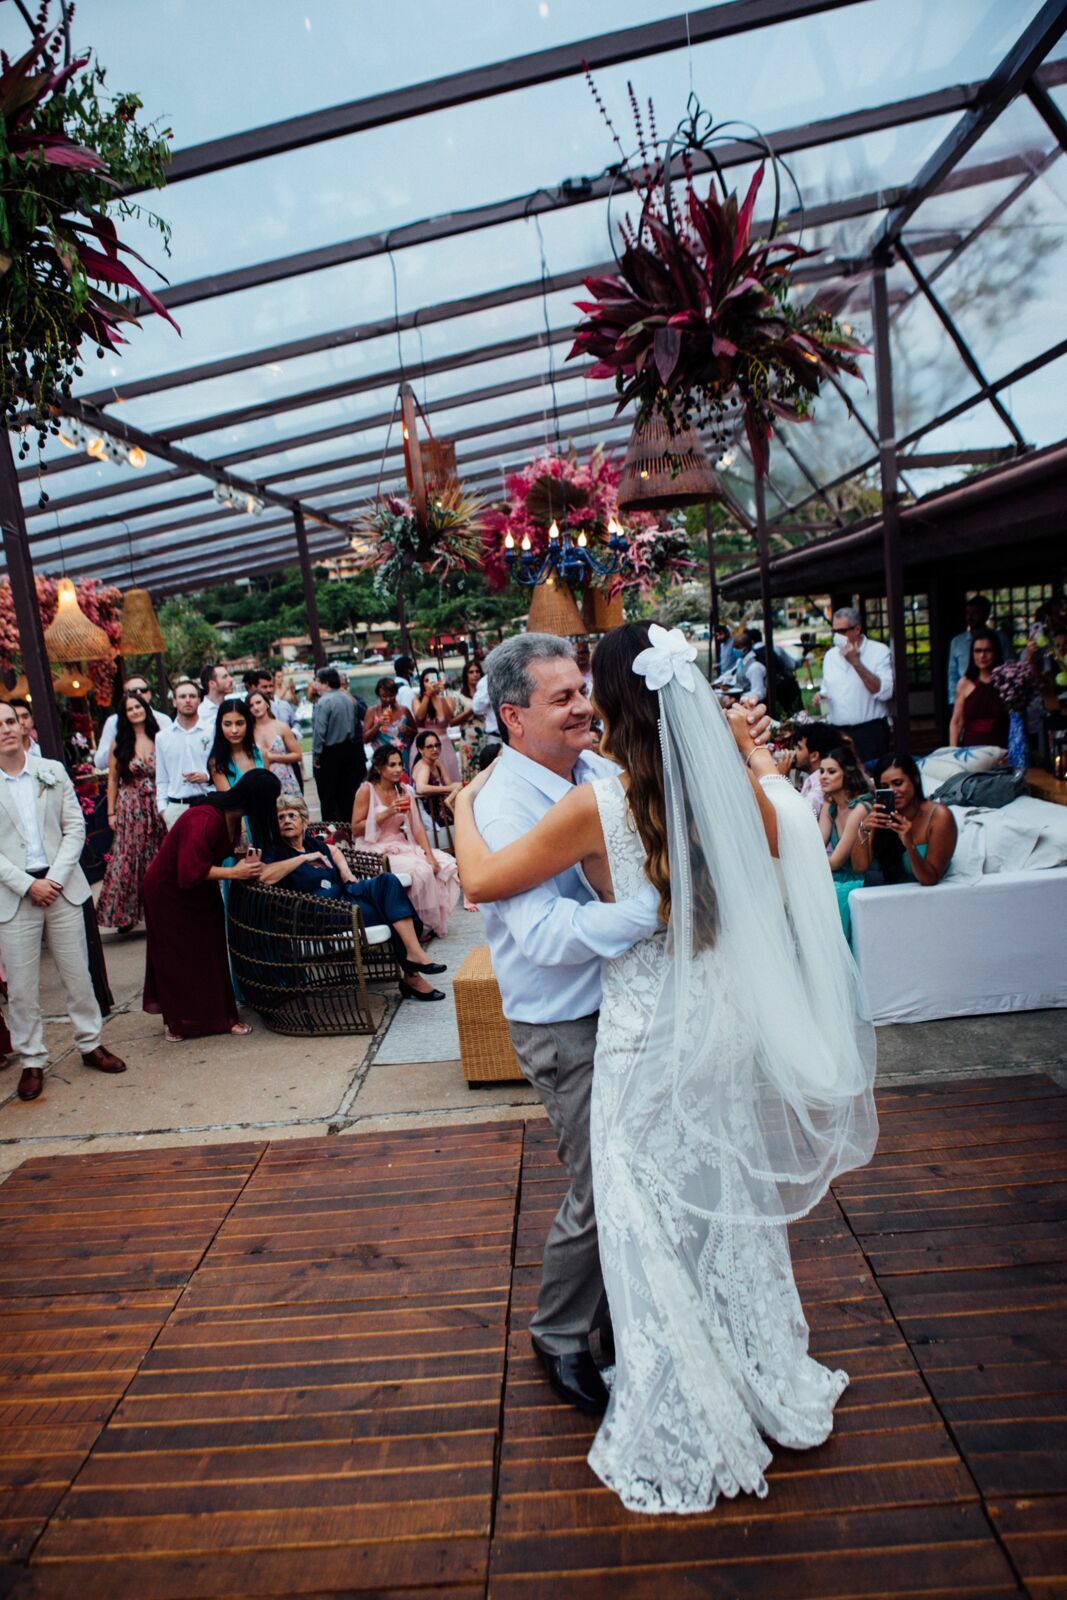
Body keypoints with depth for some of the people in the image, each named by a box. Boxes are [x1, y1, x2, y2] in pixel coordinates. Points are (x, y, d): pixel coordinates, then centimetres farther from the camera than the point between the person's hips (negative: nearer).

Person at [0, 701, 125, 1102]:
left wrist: (55, 877, -8)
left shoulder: (52, 771, 4)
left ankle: (90, 1044, 24)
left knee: (77, 974, 10)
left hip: (61, 886, 2)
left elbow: (75, 827, 2)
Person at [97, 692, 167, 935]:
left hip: (157, 807, 2)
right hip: (130, 808, -1)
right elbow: (112, 779, 3)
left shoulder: (159, 738, 3)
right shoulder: (120, 743, 0)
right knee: (128, 860, -1)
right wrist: (111, 812, -1)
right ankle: (125, 914, 7)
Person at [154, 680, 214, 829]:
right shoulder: (162, 737, 12)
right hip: (175, 808, 2)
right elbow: (161, 779, 15)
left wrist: (207, 777, -12)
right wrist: (162, 807, 7)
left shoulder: (212, 733, 4)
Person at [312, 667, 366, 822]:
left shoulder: (323, 702, -16)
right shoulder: (349, 699, 6)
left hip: (329, 752, -7)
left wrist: (316, 754, -13)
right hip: (350, 750, 7)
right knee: (348, 793, 13)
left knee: (328, 797, 1)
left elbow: (319, 731, -20)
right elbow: (358, 726, 11)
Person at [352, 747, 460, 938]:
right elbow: (356, 829, -9)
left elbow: (417, 827, 4)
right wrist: (387, 813, -16)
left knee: (447, 864, -13)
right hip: (378, 852, -6)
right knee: (422, 870, -28)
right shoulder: (367, 790, -7)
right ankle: (427, 924, -11)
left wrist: (429, 855, -10)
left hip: (403, 846, 6)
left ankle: (439, 920, -2)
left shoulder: (403, 791, 10)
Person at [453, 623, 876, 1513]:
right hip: (731, 1028, 5)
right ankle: (773, 1389, 47)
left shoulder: (597, 807, -21)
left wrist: (465, 804, 7)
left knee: (661, 1235, 14)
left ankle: (681, 1445, 35)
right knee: (733, 1214, 25)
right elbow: (789, 839, 14)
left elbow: (482, 880, -11)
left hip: (647, 1043, -5)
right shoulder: (740, 790, -9)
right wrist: (751, 754, 19)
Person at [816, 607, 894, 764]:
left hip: (870, 733, -4)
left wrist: (856, 662, -17)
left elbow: (885, 692, -15)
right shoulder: (830, 655, 13)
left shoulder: (879, 651, -3)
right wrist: (821, 696, 1)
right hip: (837, 733, 4)